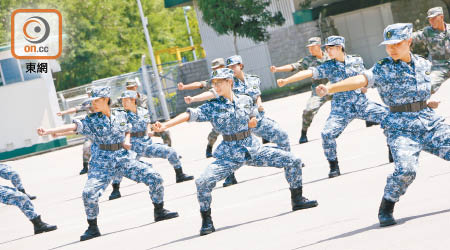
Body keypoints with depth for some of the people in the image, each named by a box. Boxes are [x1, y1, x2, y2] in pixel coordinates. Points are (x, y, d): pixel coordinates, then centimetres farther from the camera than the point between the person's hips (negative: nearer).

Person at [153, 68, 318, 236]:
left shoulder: (246, 100, 4)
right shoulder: (212, 107, -5)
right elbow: (190, 115, -16)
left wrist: (252, 121, -3)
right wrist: (165, 125, -28)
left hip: (253, 148, 2)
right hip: (229, 155, -2)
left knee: (293, 161, -4)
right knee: (203, 182, -22)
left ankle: (297, 200, 16)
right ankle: (207, 221, -2)